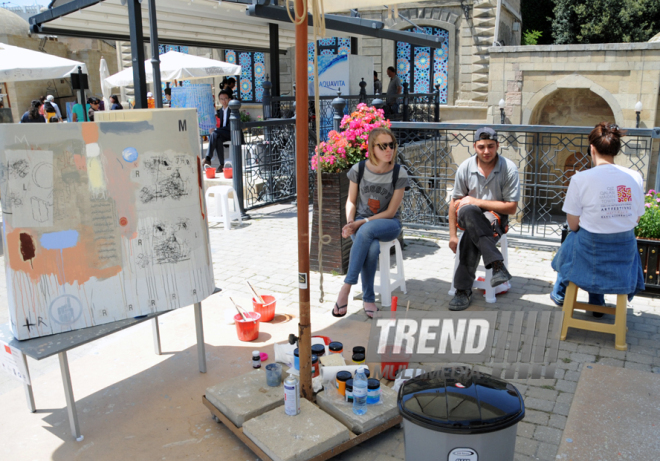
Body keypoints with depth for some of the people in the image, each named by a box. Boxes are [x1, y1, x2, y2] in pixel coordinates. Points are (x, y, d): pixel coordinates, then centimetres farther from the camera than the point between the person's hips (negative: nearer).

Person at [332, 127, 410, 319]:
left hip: (388, 224, -1)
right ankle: (368, 299, -19)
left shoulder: (399, 174, -8)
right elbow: (351, 202, 5)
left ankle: (346, 286, -31)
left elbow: (390, 212, -8)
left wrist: (362, 223, -18)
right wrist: (350, 222, -15)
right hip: (361, 223, 1)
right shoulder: (358, 170, -4)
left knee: (366, 231, -37)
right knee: (372, 248, -34)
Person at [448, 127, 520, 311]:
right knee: (467, 211, -37)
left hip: (496, 216, -2)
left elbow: (511, 207, -9)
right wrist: (452, 235, -1)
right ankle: (497, 264, -36)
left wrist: (477, 201, -15)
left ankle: (463, 290, -26)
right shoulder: (465, 167, -3)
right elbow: (454, 203, 2)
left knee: (471, 235, -36)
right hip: (469, 216, 2)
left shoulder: (509, 168, -9)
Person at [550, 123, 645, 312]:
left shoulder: (581, 179, -17)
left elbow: (573, 225, -11)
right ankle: (597, 303, 46)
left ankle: (559, 293, 55)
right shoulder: (635, 177, -5)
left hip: (590, 253, -3)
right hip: (625, 256, 3)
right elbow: (635, 220, 4)